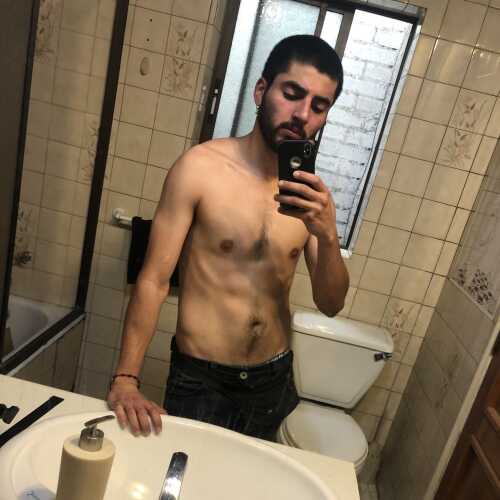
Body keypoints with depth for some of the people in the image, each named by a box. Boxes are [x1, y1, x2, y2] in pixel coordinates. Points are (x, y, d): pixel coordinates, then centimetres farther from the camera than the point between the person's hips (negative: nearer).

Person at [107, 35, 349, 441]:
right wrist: (125, 379, -20)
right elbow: (153, 281, -14)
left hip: (273, 381, 5)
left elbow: (331, 305, -4)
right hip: (199, 381, -4)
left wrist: (327, 235, -21)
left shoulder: (311, 190, -2)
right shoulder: (202, 167, -15)